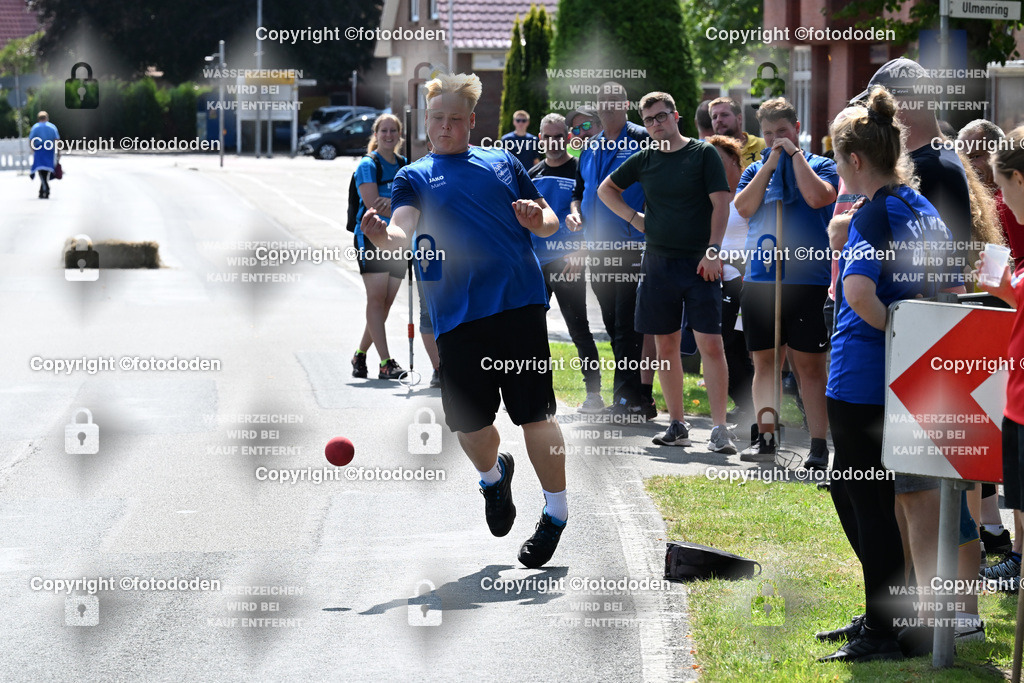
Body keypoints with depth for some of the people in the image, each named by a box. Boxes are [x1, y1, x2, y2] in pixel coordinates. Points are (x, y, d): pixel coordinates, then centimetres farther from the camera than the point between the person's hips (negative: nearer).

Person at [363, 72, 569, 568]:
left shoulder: (503, 163, 19)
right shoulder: (414, 178, 14)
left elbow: (548, 224, 21)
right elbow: (403, 232, -5)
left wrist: (536, 219, -2)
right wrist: (383, 236, -28)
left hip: (519, 301, 0)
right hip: (457, 315, 1)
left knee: (534, 413, -5)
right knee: (467, 420, 0)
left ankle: (556, 512, 10)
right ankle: (493, 475, 34)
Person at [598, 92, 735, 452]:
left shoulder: (703, 153, 0)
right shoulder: (643, 160, 10)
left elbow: (721, 204, -5)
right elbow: (606, 189, 24)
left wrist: (712, 251, -13)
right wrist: (633, 217, 10)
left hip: (698, 264, -4)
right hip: (658, 263, 4)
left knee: (711, 344, -11)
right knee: (666, 345, 7)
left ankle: (720, 429, -10)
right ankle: (676, 426, 15)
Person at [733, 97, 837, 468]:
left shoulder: (820, 166, 4)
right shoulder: (756, 170, 14)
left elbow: (818, 197, -17)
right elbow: (744, 207, -2)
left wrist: (795, 154, -9)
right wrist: (771, 164, -4)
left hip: (808, 280, -4)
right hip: (761, 280, 4)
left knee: (810, 365, -4)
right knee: (764, 361, 7)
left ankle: (819, 444, -3)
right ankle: (764, 436, 14)